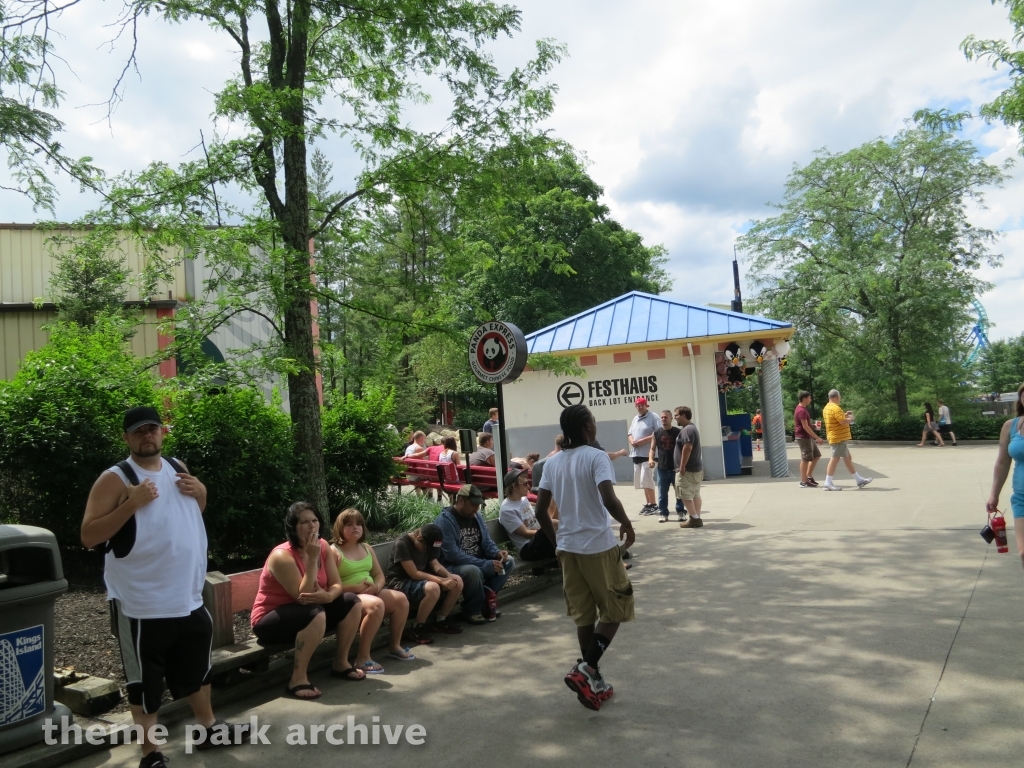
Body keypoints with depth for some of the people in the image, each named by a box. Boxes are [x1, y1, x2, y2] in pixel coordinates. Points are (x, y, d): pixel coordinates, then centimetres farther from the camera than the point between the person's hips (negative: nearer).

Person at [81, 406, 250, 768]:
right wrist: (132, 503, -28)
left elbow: (197, 510, 20)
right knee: (144, 680, 7)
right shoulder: (115, 479, -13)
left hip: (189, 596, 7)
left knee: (197, 667, 21)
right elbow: (88, 537, -17)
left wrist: (199, 491, -3)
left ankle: (209, 728, 39)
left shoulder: (177, 468, 6)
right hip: (141, 603, -6)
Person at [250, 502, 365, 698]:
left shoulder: (323, 546, -4)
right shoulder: (282, 556, -25)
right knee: (315, 614, -35)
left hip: (306, 611, 7)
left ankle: (341, 663, 6)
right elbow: (303, 596, -29)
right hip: (270, 620, -7)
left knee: (352, 603, -8)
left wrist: (328, 596, -29)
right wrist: (312, 559, -33)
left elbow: (336, 585, -5)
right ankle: (298, 679, -24)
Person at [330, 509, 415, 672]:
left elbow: (379, 575, 14)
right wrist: (355, 588, -24)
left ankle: (395, 646, 7)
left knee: (401, 599, -10)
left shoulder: (367, 548, 14)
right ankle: (362, 658, -26)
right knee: (376, 605, -34)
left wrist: (376, 587, -9)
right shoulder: (333, 551, -9)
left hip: (371, 593, 8)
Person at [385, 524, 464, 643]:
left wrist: (449, 576, -17)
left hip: (421, 578, 9)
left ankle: (440, 621, 8)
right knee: (433, 588, -36)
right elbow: (414, 574, -25)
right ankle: (417, 629, -18)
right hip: (401, 583, -8)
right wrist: (442, 581, -28)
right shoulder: (402, 544, -22)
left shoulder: (426, 544, 3)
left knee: (457, 581, -6)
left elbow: (435, 564, 4)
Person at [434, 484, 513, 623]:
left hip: (477, 562, 8)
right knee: (473, 571, -38)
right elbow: (453, 554, -28)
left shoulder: (476, 516, 5)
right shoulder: (444, 521, -20)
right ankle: (472, 610, -10)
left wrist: (497, 553, -13)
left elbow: (486, 542, 12)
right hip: (452, 567, -8)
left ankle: (485, 600, -2)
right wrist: (485, 565, -30)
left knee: (508, 562, -4)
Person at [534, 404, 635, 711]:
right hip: (599, 546, -6)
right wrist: (626, 523, -7)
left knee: (583, 615, 14)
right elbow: (609, 499, -25)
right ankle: (586, 669, -2)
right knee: (615, 609, 10)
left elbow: (541, 511, 6)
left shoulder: (553, 462, 6)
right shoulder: (596, 457, -12)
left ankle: (594, 682, 21)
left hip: (568, 548, 6)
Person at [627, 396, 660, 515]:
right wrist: (631, 441, -2)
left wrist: (643, 440, -20)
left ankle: (653, 505, -3)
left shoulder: (653, 417, -6)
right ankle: (648, 504, 18)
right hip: (636, 454, 8)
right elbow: (629, 434, 21)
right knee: (642, 481, 11)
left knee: (646, 480, -11)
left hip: (648, 454, -8)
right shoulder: (635, 418, 19)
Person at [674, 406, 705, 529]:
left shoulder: (687, 430, -17)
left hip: (688, 469, -11)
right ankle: (697, 518, 14)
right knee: (695, 494, 11)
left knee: (685, 495, -5)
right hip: (696, 467, 11)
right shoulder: (691, 427, 17)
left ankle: (694, 519, -4)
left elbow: (687, 448, -27)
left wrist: (682, 467, -24)